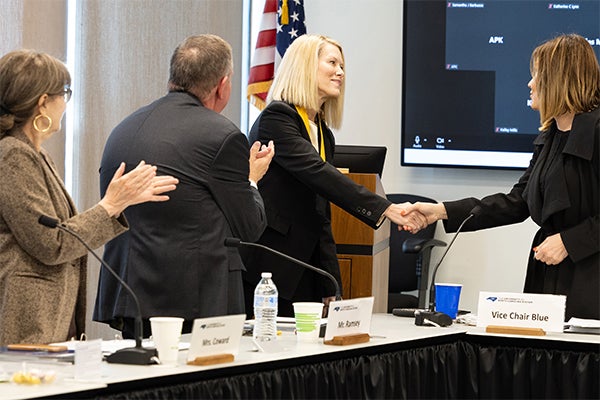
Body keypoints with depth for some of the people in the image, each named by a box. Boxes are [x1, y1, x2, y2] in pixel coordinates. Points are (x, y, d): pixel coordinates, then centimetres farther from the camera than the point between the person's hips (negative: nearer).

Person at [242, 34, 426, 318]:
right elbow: (316, 173, -23)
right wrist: (385, 209, -29)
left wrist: (330, 287, 15)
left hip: (303, 273, 8)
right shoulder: (276, 118, -8)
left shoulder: (323, 133, 18)